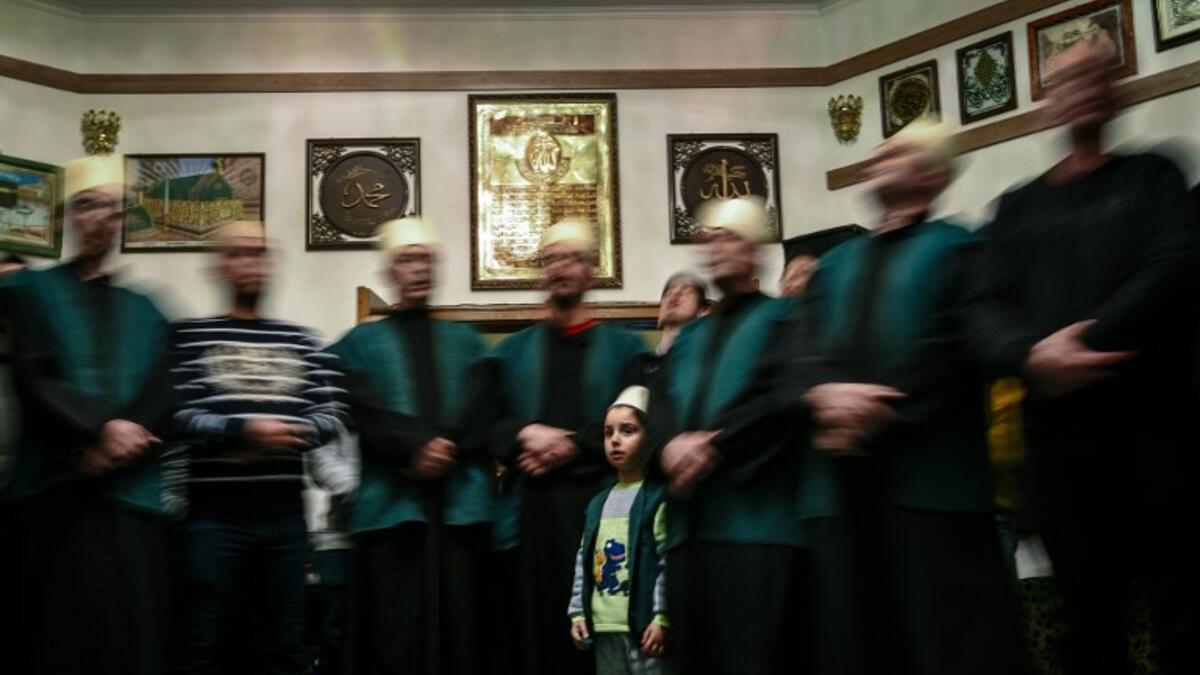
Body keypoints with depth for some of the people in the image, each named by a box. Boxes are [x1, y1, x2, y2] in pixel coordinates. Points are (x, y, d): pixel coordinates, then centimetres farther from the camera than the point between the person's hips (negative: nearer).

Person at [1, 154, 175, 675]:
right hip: (52, 491, -2)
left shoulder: (145, 310, 16)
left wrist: (113, 447, -13)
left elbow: (161, 399, 3)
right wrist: (100, 427, -17)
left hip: (130, 495, 2)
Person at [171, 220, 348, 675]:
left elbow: (332, 416, 4)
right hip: (213, 515, -3)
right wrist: (244, 431, -19)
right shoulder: (189, 336, 4)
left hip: (284, 515, 3)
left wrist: (282, 437, -13)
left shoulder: (301, 341, 13)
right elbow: (178, 416, -8)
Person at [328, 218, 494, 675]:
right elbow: (367, 413, -2)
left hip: (463, 503, 2)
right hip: (391, 505, -1)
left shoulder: (467, 342, 21)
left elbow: (482, 412, 5)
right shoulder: (360, 343, 14)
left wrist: (447, 449, -12)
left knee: (461, 633, -1)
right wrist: (418, 446, -16)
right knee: (397, 637, -5)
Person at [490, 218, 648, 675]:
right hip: (530, 508, 2)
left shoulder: (624, 347, 13)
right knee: (536, 633, 0)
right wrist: (525, 435, -11)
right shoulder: (512, 351, 19)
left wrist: (571, 447, -11)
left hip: (600, 504, -2)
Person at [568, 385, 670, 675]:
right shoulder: (597, 504, 15)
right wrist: (578, 613, 11)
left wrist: (662, 618, -17)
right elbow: (584, 563, 17)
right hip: (604, 627, 7)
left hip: (645, 624, -7)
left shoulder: (659, 498, -6)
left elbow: (668, 562, -12)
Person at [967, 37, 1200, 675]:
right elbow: (988, 309, 3)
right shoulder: (1016, 207, 17)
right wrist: (1033, 354, -18)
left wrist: (1085, 343, -16)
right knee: (1086, 621, 8)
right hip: (1057, 432, 2)